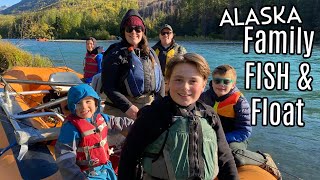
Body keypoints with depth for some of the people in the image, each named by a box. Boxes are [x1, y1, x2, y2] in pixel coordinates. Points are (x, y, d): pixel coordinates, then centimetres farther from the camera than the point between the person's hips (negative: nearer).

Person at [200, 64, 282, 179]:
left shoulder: (239, 102, -11)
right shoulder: (204, 97, 1)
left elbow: (245, 131, -12)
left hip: (233, 140, -4)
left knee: (234, 156, -38)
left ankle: (264, 161, -7)